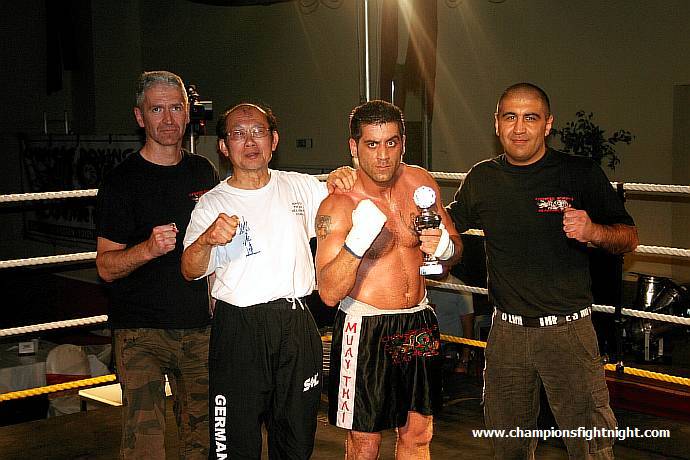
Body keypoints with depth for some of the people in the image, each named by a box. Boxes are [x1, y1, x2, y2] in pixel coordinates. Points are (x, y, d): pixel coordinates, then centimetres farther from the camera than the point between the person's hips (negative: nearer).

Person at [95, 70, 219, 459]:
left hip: (199, 328, 5)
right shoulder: (123, 181, -5)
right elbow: (106, 267, -8)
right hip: (141, 331, -4)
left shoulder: (204, 172, 11)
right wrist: (149, 249, -24)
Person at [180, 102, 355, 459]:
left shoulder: (300, 187, 8)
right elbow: (190, 271, -11)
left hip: (297, 326, 3)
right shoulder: (212, 204, -2)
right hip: (238, 330, -3)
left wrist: (339, 182, 1)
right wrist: (207, 239, -32)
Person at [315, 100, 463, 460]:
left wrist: (445, 248, -10)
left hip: (418, 322, 5)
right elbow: (329, 293, -20)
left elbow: (454, 247, 14)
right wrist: (357, 241, -34)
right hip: (364, 329, -5)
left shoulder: (421, 183, 0)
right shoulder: (339, 205, -15)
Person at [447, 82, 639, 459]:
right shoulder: (482, 179, 5)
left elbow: (629, 239, 0)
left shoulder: (581, 174, -4)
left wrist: (594, 231, -21)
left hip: (569, 330, -3)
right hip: (507, 330, 3)